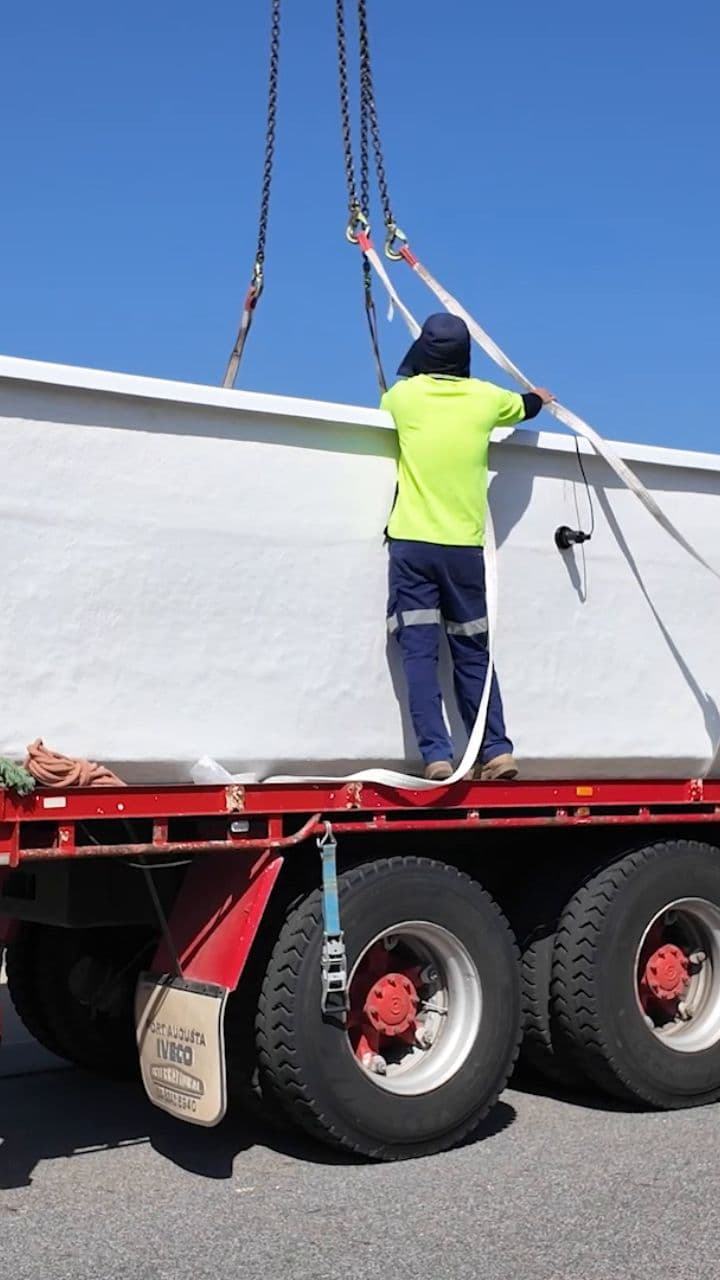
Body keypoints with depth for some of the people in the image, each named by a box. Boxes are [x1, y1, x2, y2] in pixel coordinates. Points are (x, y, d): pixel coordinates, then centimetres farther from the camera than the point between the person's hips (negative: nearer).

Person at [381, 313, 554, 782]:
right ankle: (497, 750, 6)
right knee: (473, 655, 11)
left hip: (412, 543, -1)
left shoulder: (403, 396, 2)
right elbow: (525, 407, 28)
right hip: (465, 548, 2)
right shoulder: (486, 398, 5)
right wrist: (540, 399, 52)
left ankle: (437, 756, -10)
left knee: (420, 652, -2)